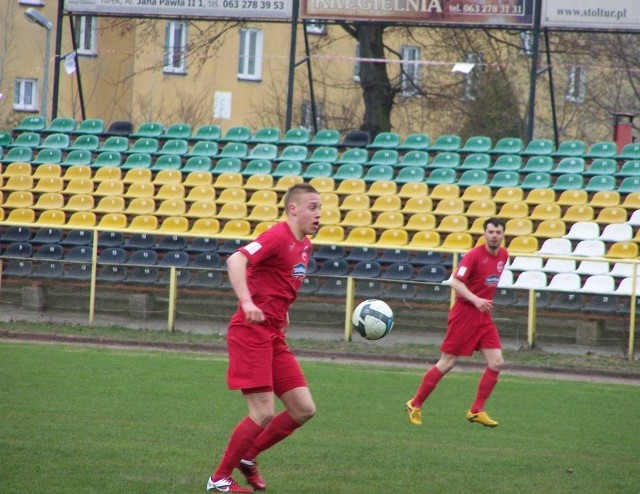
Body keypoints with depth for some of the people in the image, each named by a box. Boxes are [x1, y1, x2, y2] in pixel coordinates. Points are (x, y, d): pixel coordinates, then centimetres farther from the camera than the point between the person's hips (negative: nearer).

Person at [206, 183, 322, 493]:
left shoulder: (304, 245, 14)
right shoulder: (278, 236, -13)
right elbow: (236, 260, -29)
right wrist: (246, 302, -41)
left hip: (274, 336, 9)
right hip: (251, 331, -9)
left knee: (304, 410, 3)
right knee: (264, 413, -12)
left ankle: (248, 457, 20)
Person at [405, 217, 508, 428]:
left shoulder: (503, 255, 7)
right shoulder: (474, 255, -15)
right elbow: (455, 282, -24)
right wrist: (475, 299, -35)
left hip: (484, 316, 7)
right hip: (464, 313, -7)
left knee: (496, 363, -4)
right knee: (447, 363, -4)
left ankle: (476, 411, 6)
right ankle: (415, 405, 9)